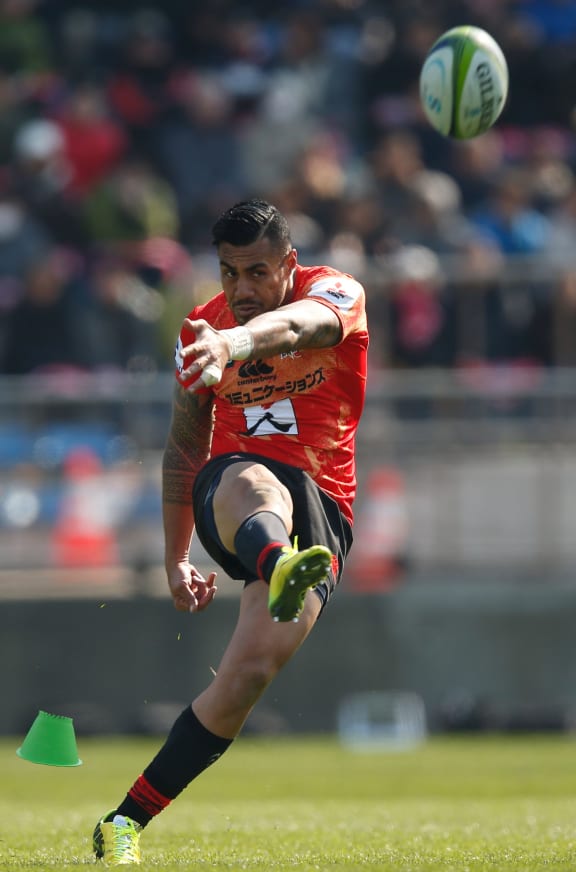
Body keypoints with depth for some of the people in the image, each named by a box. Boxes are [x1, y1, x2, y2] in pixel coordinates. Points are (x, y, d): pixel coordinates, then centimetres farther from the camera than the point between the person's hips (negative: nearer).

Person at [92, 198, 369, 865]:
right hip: (229, 491, 1)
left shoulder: (335, 294, -4)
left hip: (322, 508, -1)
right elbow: (184, 448, 21)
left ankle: (125, 822, -10)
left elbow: (293, 326, -30)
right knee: (258, 486, -39)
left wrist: (231, 345, -53)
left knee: (249, 673, -18)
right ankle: (281, 568, -78)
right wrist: (175, 559, 18)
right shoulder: (201, 329, 9)